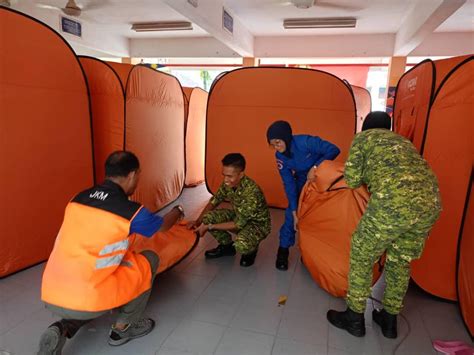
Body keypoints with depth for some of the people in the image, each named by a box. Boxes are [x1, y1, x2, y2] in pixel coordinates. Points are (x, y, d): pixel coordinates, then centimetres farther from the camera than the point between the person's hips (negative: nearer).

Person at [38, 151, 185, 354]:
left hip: (51, 297, 6)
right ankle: (123, 328, 21)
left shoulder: (79, 198, 7)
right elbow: (163, 226, 12)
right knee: (149, 260, 12)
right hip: (86, 300, -6)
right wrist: (178, 211, 35)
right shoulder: (131, 210, -9)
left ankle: (63, 329, 11)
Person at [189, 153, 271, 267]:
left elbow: (238, 225, -30)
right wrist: (198, 221, -10)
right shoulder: (228, 183, -15)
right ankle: (226, 246, 11)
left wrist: (209, 227, -26)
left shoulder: (252, 192, -36)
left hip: (258, 223, -6)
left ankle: (250, 250, 2)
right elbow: (214, 201, 1)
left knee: (241, 245, -37)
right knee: (208, 217, -14)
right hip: (238, 216, 6)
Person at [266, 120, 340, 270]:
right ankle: (283, 250, 3)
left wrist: (315, 167, -40)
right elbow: (289, 184, -18)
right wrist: (294, 211, -21)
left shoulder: (306, 141, -34)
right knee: (291, 213, -9)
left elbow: (333, 150, -30)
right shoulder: (280, 156, -20)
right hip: (302, 181, 3)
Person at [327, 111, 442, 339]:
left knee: (362, 255, 12)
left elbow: (352, 180, 7)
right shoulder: (403, 141, 32)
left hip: (393, 203, -7)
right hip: (431, 204, 7)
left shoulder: (363, 138, 15)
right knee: (400, 261, 23)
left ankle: (354, 318, 24)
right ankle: (389, 320, 37)